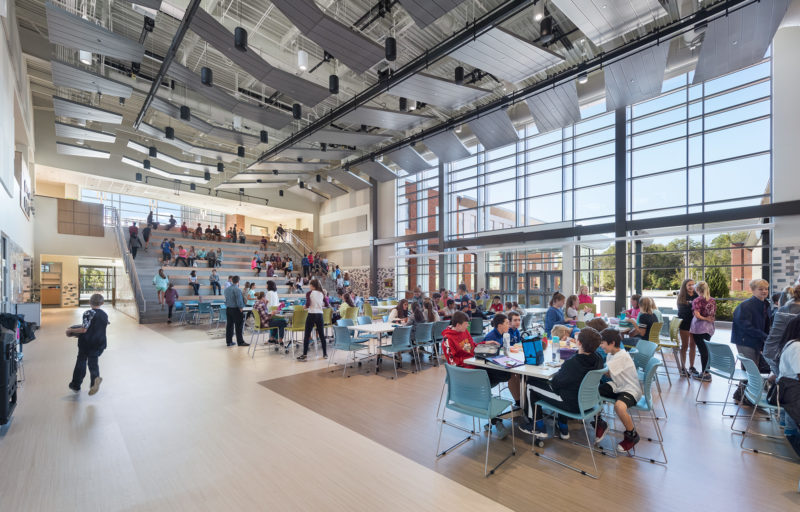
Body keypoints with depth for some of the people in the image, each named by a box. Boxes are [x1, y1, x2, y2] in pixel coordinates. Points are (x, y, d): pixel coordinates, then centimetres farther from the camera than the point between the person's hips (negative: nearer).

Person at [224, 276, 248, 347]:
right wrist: (241, 309, -10)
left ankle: (228, 342, 18)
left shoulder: (226, 289, 8)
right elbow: (239, 301, -17)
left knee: (229, 325, 12)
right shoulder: (237, 289, -17)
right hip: (236, 309, -8)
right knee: (238, 326, -2)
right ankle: (240, 342, 2)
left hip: (228, 309, 8)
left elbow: (226, 299, 16)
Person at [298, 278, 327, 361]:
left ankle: (305, 355, 5)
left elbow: (307, 304, -14)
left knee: (307, 335, 4)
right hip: (320, 315, 4)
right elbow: (326, 304, 6)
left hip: (311, 315, -4)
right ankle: (325, 354, 17)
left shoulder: (309, 293, -5)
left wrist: (304, 307, 7)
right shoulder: (321, 294, 7)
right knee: (322, 335, 10)